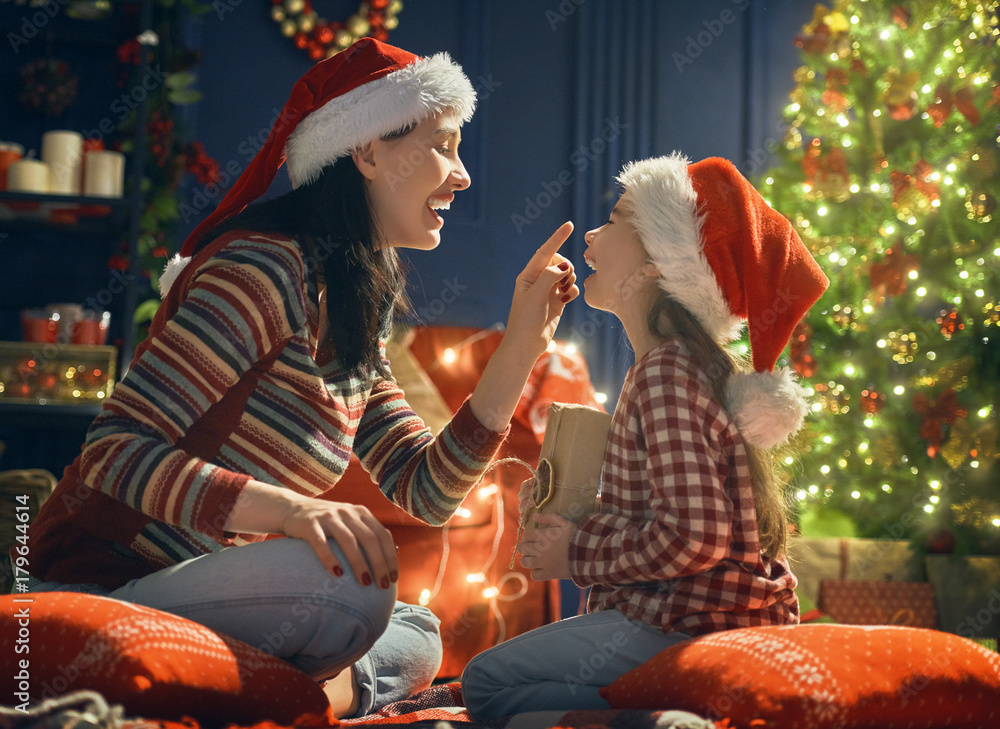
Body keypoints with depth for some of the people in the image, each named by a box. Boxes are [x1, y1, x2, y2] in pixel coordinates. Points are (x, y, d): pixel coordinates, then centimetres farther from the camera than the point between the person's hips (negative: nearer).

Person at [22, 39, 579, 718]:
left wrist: (522, 344, 2)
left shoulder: (357, 319, 13)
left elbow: (426, 489, 8)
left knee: (418, 638, 21)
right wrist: (291, 509, -35)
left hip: (192, 590, 10)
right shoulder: (265, 267, -16)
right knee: (349, 580, -32)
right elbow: (115, 451, -23)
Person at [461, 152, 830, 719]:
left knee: (488, 683, -10)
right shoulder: (692, 363, 14)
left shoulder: (666, 370, -18)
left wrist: (578, 553, -12)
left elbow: (691, 536, -26)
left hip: (694, 626, -10)